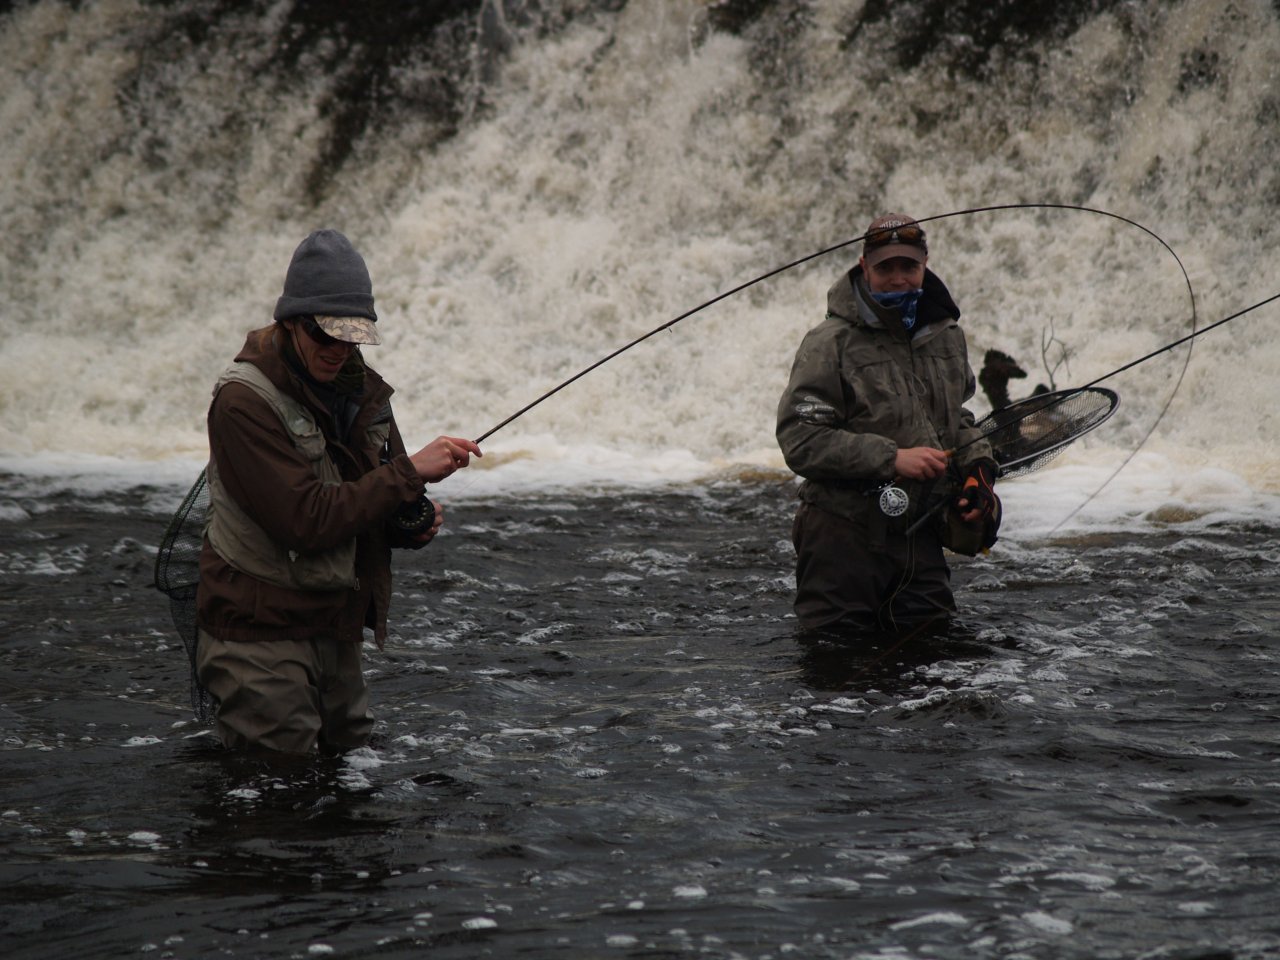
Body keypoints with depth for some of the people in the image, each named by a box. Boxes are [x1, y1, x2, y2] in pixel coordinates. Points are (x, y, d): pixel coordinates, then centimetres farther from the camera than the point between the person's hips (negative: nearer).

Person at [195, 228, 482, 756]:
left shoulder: (361, 387, 7)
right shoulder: (244, 400, -17)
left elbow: (376, 498, 17)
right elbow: (307, 522, -25)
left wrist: (414, 520, -7)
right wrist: (410, 471, -23)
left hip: (337, 628, 7)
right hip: (261, 629, -7)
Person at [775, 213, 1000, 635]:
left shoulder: (947, 337, 10)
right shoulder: (831, 342, -10)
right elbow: (799, 439, -17)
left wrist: (977, 465, 5)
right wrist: (892, 458, -20)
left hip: (919, 535, 5)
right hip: (844, 535, -5)